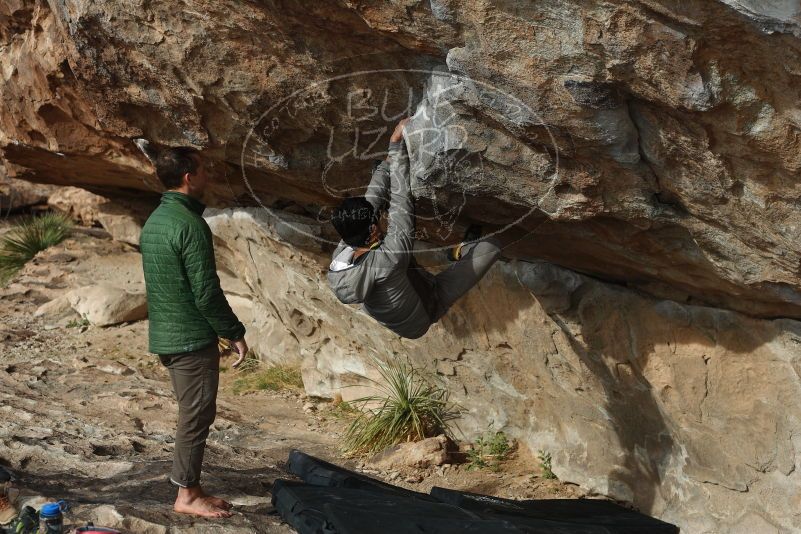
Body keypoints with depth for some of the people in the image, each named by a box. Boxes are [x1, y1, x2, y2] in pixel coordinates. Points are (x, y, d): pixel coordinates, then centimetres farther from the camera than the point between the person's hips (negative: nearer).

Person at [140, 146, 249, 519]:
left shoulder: (154, 221, 10)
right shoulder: (190, 225, -19)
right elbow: (206, 292, -21)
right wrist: (234, 332, -11)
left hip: (164, 335, 9)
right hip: (193, 337, -9)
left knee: (191, 413, 16)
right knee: (197, 416, 0)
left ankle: (190, 487, 21)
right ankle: (187, 495, 6)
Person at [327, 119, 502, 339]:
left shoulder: (341, 254, -26)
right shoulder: (387, 260, -45)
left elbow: (373, 199, -16)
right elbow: (401, 200, -37)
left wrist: (392, 154, -11)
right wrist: (396, 146, -30)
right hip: (426, 309, -6)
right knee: (492, 245, -6)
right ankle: (460, 251, 25)